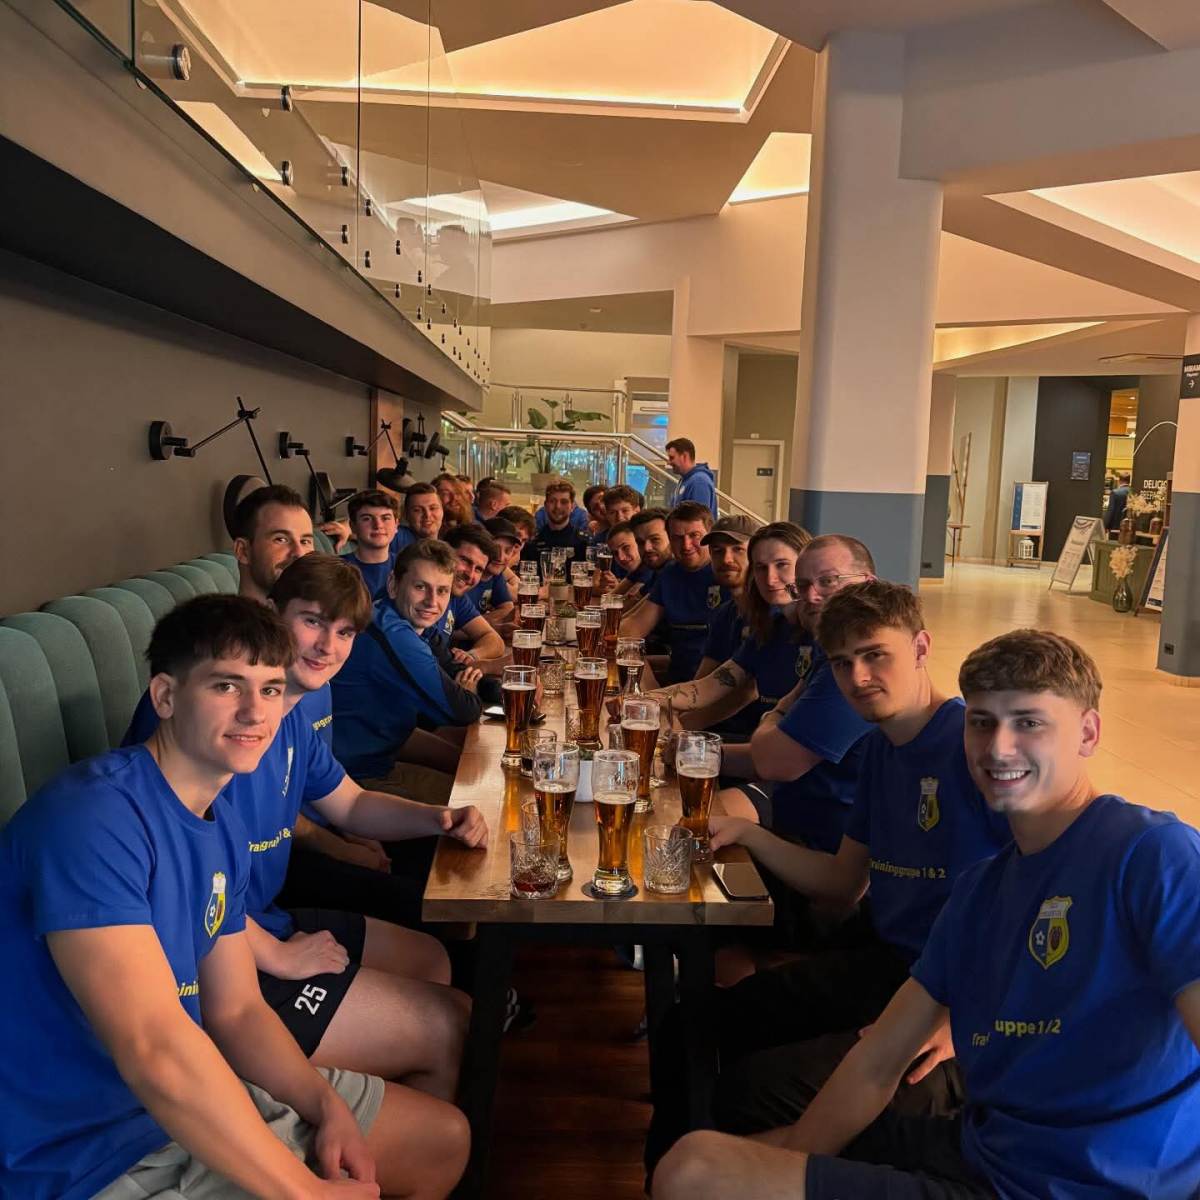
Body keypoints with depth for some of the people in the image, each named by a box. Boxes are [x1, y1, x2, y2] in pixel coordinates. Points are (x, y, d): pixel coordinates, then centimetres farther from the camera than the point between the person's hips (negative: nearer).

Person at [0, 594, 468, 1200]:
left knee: (445, 1136, 15)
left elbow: (236, 1012, 7)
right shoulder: (94, 816, -25)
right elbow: (156, 1051, -32)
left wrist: (330, 1106, -9)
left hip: (196, 1098, 8)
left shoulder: (224, 825, 2)